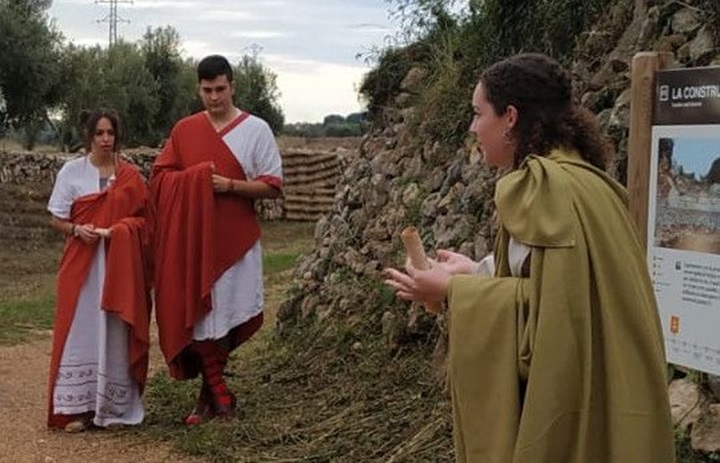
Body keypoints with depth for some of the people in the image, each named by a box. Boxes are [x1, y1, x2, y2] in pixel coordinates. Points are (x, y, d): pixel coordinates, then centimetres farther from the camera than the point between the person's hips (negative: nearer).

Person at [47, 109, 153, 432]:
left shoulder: (130, 175, 7)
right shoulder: (71, 171, 5)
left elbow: (144, 219, 7)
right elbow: (56, 219, 5)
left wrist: (119, 231, -13)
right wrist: (77, 229, -15)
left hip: (120, 264, 1)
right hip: (82, 263, -1)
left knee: (115, 332, 1)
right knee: (80, 331, -3)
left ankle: (113, 407, 10)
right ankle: (76, 408, 2)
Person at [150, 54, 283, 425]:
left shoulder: (256, 129, 1)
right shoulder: (184, 130, 10)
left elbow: (272, 185, -1)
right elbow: (160, 176, 9)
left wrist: (230, 185, -15)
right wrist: (195, 179, -9)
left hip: (235, 240, -2)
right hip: (191, 238, 3)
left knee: (223, 317, 0)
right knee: (198, 315, 0)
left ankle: (209, 396, 15)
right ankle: (219, 393, 11)